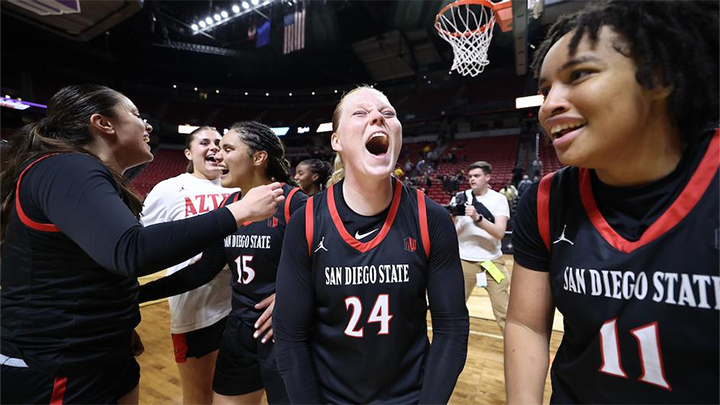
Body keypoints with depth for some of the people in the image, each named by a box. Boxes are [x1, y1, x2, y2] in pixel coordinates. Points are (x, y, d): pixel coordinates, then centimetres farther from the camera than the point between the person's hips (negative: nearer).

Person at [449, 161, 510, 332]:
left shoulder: (499, 199, -2)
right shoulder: (460, 198, 2)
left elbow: (500, 233, -15)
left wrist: (477, 218, -28)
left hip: (491, 262, -1)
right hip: (463, 261, 2)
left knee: (504, 312, 3)